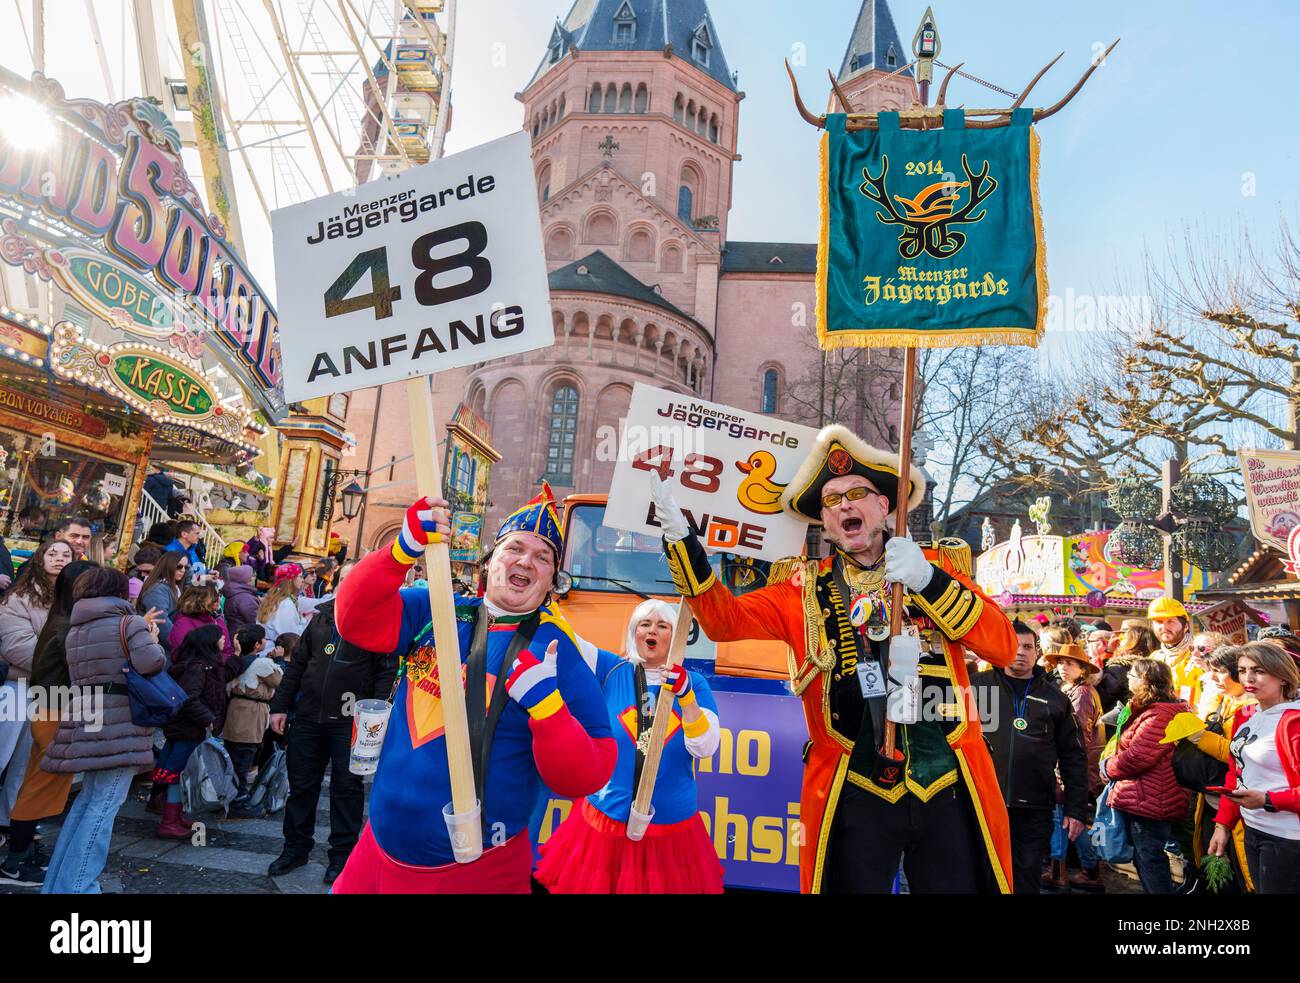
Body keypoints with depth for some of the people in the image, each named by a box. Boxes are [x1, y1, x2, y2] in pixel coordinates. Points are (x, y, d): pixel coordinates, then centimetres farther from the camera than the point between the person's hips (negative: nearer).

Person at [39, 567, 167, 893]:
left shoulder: (76, 629, 16)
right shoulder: (129, 622, -8)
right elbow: (150, 662, -22)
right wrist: (152, 639, -1)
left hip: (88, 723, 8)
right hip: (119, 725, -8)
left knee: (88, 799, 20)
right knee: (104, 805, -4)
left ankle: (57, 882, 24)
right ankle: (75, 886, -5)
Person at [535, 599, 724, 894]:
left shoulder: (694, 683, -2)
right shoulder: (612, 670, -2)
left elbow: (705, 748, -12)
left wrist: (686, 695, -25)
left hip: (673, 824, 0)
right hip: (608, 817, 0)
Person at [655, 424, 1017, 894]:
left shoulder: (940, 565, 6)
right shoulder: (807, 586, 5)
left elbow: (1004, 646, -5)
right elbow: (725, 620, -6)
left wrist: (929, 581, -19)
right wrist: (681, 539, -18)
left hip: (949, 790, 1)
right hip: (855, 797, 0)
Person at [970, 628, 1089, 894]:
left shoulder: (1055, 698, 7)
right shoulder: (978, 685, 2)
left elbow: (1073, 757, 8)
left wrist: (1077, 809, 5)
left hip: (1034, 810, 1)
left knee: (1026, 881, 11)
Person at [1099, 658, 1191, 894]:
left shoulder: (1159, 715, -21)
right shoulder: (1149, 709, 15)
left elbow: (1137, 757, -25)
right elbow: (1130, 749, 20)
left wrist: (1108, 768, -8)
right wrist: (1110, 765, 4)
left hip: (1149, 803, -11)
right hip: (1143, 801, 11)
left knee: (1151, 864, -2)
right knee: (1144, 861, 19)